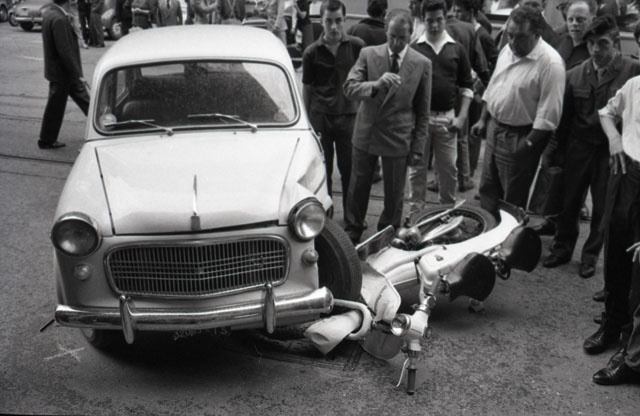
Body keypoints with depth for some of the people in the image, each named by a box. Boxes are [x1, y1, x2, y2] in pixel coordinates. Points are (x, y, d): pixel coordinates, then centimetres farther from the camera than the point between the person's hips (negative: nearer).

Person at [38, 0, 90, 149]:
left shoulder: (49, 14, 5)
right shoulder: (59, 19, -25)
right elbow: (65, 51, -26)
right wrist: (77, 74, -21)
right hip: (62, 73, -9)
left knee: (84, 101, 18)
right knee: (55, 108, 5)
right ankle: (46, 141, 20)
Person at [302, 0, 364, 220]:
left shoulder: (357, 46, -1)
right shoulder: (312, 52, 0)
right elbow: (307, 89, 7)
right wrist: (306, 123, 6)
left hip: (349, 116, 0)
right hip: (320, 118, 1)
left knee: (349, 169, 6)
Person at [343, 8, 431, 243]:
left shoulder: (422, 64, -5)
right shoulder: (368, 54, -3)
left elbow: (423, 111, -1)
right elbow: (349, 88, -13)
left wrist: (418, 147, -3)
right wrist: (377, 84, -32)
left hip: (398, 138, -1)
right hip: (366, 133, 1)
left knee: (394, 195, 9)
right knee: (357, 189, 13)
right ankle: (351, 237, 30)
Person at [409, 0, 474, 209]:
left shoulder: (457, 49, 6)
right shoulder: (413, 48, -1)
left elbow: (466, 86, 10)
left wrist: (461, 117, 1)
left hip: (447, 118, 2)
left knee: (449, 169, 7)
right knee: (417, 168, 7)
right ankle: (416, 210, 20)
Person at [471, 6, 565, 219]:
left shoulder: (550, 63, -21)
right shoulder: (507, 50, 4)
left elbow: (548, 113, -21)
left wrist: (528, 144, -20)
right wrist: (483, 119, 14)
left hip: (520, 137, -8)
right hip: (494, 129, 8)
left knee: (514, 201, 6)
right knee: (487, 192, 18)